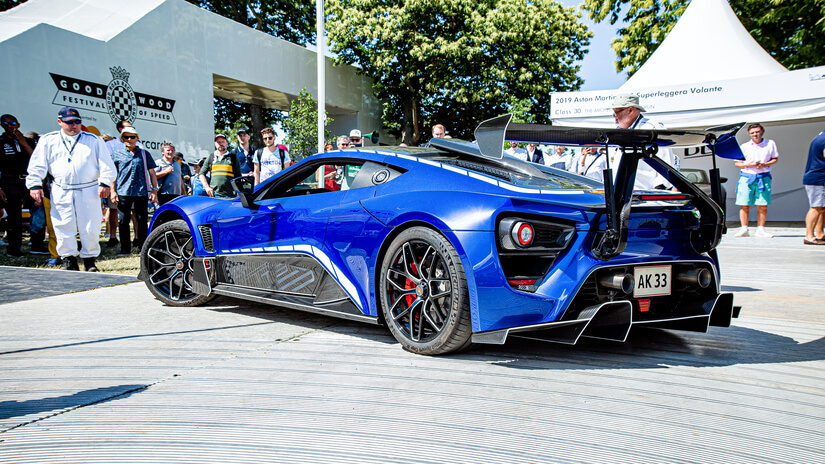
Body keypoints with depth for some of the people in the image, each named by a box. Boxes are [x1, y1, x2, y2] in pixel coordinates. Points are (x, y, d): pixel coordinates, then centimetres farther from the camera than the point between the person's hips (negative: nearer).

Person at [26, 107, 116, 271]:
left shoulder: (93, 140, 8)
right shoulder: (48, 141, 11)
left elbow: (106, 164, 3)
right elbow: (37, 165, 11)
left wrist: (104, 183, -9)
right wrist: (35, 184, 1)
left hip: (89, 191, -1)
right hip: (61, 193, 1)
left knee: (90, 227, -2)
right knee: (63, 227, -1)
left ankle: (90, 259, 9)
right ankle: (69, 260, 7)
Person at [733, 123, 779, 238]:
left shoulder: (770, 144, 9)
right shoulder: (744, 146, 8)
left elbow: (775, 158, 14)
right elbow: (737, 163, 9)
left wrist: (765, 164, -5)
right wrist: (747, 165, -10)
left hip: (764, 178, 0)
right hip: (746, 177, 0)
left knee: (763, 206, -3)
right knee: (744, 205, -5)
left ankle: (760, 229, 4)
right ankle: (744, 229, 1)